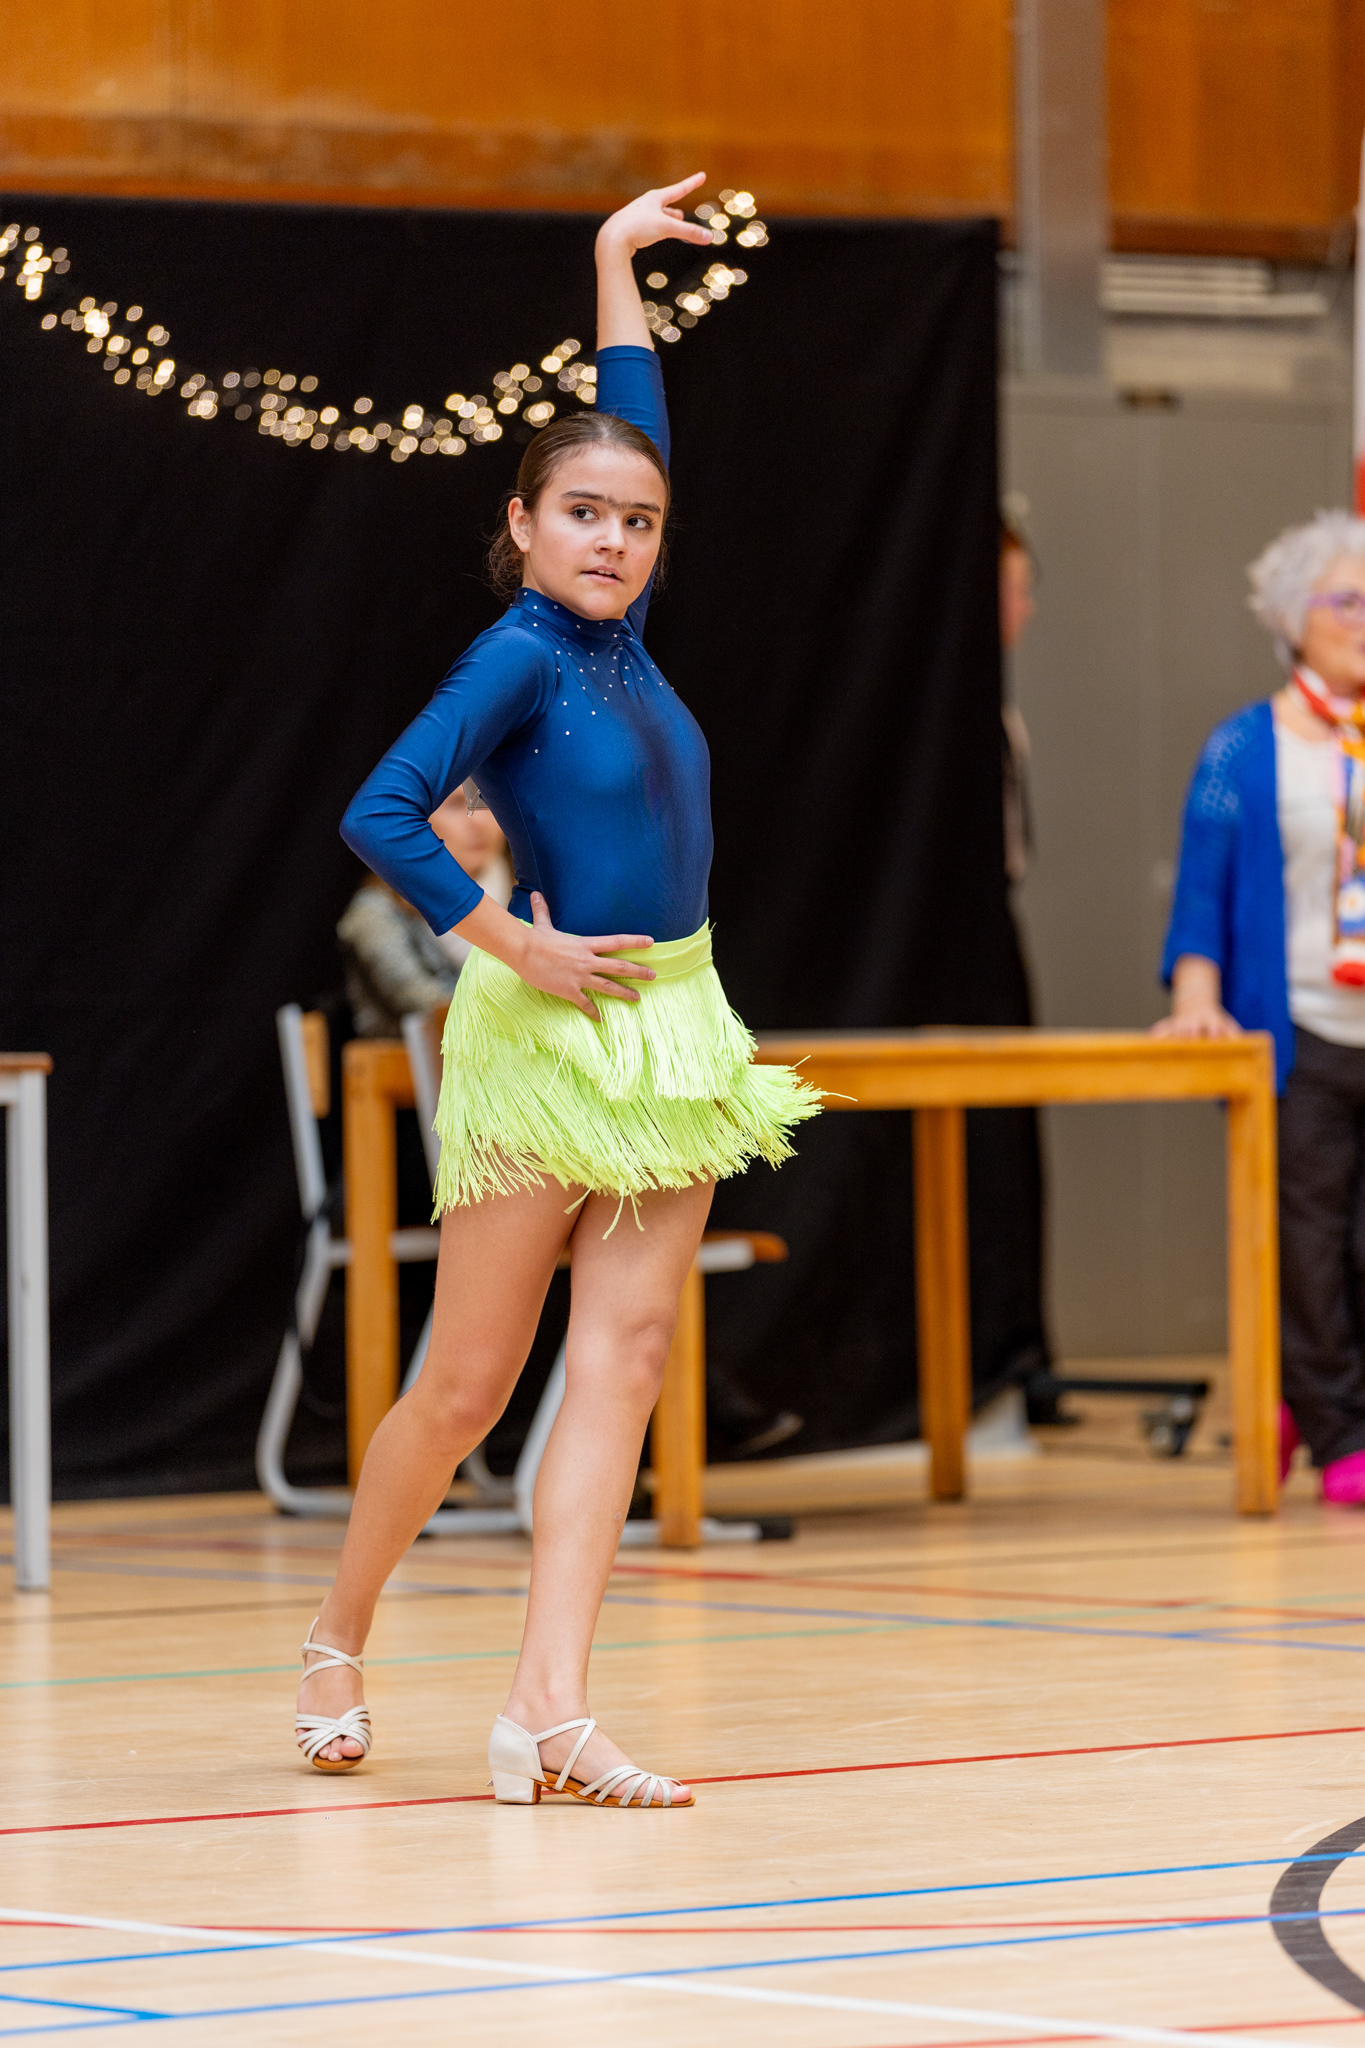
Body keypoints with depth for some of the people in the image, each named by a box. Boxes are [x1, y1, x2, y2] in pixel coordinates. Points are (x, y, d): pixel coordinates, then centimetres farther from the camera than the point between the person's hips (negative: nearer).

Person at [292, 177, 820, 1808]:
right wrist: (515, 949, -17)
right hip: (547, 1038, -7)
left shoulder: (617, 633, 8)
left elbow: (632, 426, 22)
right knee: (468, 1383, 1)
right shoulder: (518, 653, -12)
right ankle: (339, 1641, 22)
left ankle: (548, 1707, -9)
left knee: (623, 1359, -4)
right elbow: (381, 816, -22)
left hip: (671, 1027, 7)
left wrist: (620, 263, 26)